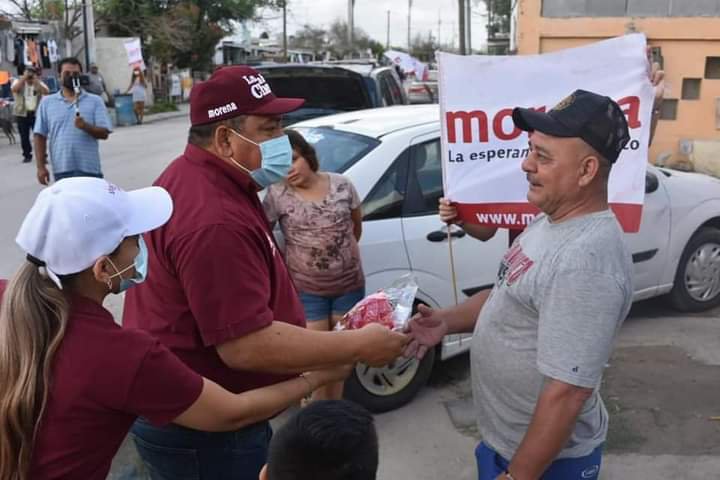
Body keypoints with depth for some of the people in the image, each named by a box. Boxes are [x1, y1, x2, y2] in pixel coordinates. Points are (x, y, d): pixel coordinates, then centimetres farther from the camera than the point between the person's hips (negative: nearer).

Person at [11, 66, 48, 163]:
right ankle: (27, 155, 17)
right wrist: (24, 78, -18)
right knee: (24, 136, 5)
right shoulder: (18, 81, 2)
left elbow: (46, 92, -14)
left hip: (37, 114, 0)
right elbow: (14, 89, -20)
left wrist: (36, 81, -16)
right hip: (22, 114, 0)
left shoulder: (39, 83, 5)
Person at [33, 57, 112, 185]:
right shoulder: (47, 102, 8)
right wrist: (41, 167, 0)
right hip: (61, 170, 1)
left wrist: (86, 126, -21)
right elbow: (40, 136, 7)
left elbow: (104, 133, -1)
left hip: (90, 169, 0)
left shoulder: (95, 101, 5)